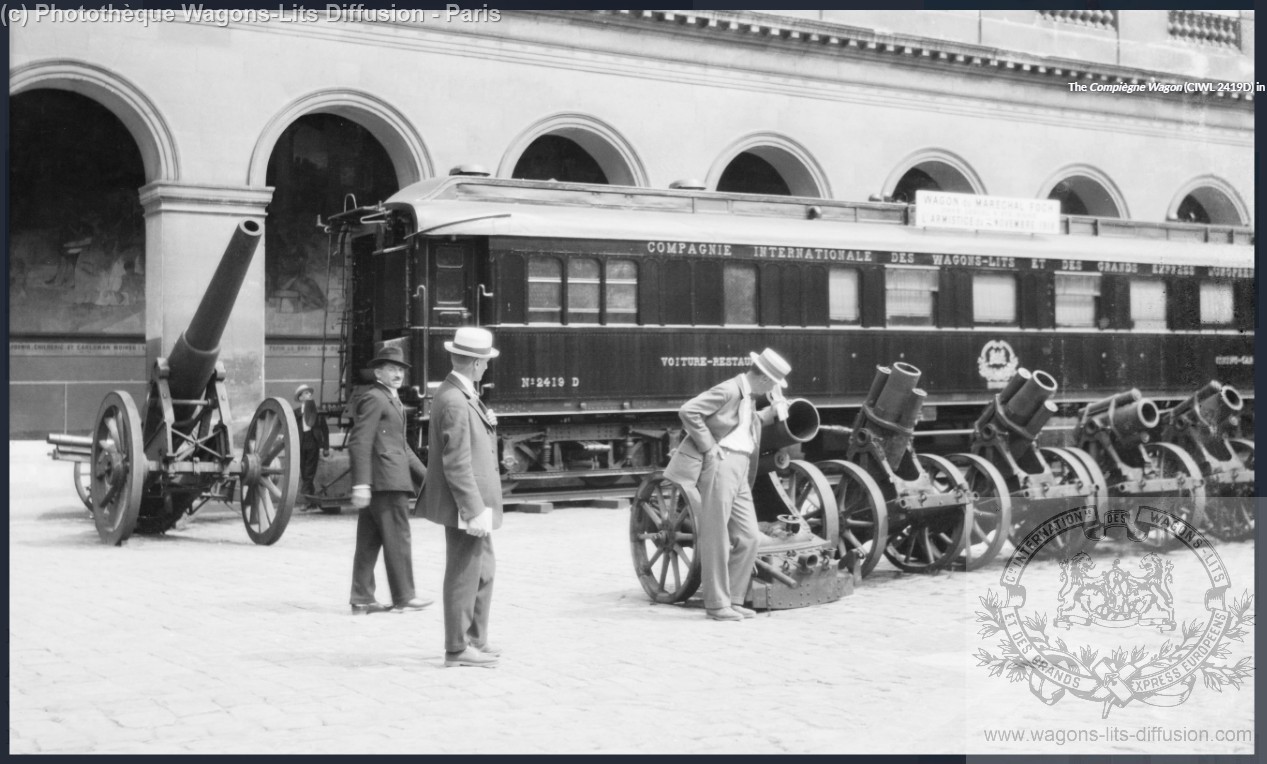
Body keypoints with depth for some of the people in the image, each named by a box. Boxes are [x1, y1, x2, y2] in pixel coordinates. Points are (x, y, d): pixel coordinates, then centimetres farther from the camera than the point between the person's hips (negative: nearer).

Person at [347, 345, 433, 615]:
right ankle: (403, 596, 3)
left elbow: (401, 445, 28)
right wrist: (361, 484, -23)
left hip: (391, 479, 10)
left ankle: (362, 598, 13)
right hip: (386, 480, -10)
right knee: (397, 538, -3)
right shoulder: (373, 398, -9)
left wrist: (424, 474, 22)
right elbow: (359, 442, -17)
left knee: (369, 541, 9)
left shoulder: (392, 400, 23)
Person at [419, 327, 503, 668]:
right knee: (464, 576, -1)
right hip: (466, 503, -10)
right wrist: (474, 510, -21)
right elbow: (457, 465, -22)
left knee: (482, 573, 19)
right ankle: (457, 648, 9)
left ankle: (476, 640, 31)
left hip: (476, 502, 10)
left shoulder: (464, 395, 12)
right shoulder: (454, 401, -20)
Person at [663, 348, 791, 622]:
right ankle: (717, 604, 4)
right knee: (716, 538, -3)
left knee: (749, 536, 9)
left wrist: (772, 412, 16)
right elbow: (687, 411, -18)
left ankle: (733, 600, 17)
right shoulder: (728, 390, -11)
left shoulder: (747, 397, 17)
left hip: (740, 472, 9)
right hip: (720, 466, -9)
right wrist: (709, 447, -17)